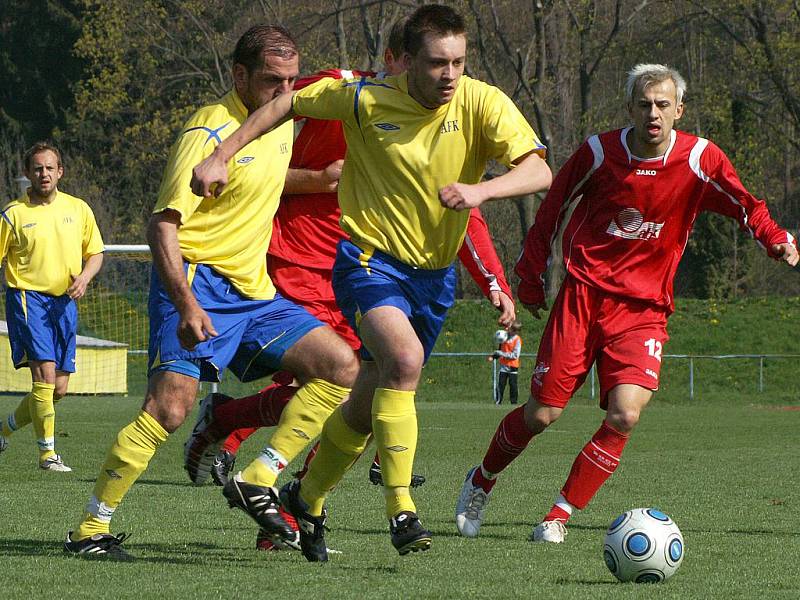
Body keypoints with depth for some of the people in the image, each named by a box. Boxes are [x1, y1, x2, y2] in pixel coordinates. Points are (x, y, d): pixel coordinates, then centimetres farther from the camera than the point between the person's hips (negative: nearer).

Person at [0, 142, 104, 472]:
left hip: (64, 302, 5)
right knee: (45, 374, -18)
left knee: (58, 389, 6)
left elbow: (95, 253, 16)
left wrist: (84, 277, -4)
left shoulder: (78, 209, 8)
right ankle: (47, 453, -11)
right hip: (27, 298, -5)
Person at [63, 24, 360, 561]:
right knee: (170, 407, -20)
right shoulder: (210, 131, -15)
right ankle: (91, 531, -9)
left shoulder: (282, 123, 10)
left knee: (341, 366, -3)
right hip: (198, 286, -8)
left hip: (254, 290, 8)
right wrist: (187, 306, -30)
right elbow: (163, 225, -21)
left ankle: (257, 483, -2)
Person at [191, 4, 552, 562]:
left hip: (435, 272, 3)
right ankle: (401, 511, -28)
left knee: (369, 403, 12)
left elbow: (538, 171, -20)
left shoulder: (482, 103, -11)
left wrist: (479, 189, -38)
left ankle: (308, 498, 37)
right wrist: (221, 157, -2)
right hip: (370, 259, -3)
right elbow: (285, 105, 3)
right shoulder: (367, 98, -12)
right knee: (404, 358, -31)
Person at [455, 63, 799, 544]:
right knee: (542, 414, -1)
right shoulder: (600, 152, -5)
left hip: (644, 309, 0)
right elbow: (553, 211, 7)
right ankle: (481, 483, 28)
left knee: (625, 414, -20)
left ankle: (561, 515, -5)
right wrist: (531, 280, 8)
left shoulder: (701, 159, -6)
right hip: (583, 293, 0)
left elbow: (746, 206, -1)